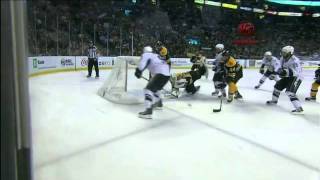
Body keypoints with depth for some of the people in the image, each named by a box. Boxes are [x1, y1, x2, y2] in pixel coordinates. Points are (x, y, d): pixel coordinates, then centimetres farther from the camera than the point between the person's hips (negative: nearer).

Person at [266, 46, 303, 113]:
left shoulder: (295, 60, -28)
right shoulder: (283, 58, -2)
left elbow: (296, 72, -35)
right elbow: (280, 67, 11)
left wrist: (286, 72, -45)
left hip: (296, 78, -9)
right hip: (287, 77, 9)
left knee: (290, 92, -24)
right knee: (278, 86, 15)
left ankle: (299, 108, -25)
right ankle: (274, 100, 39)